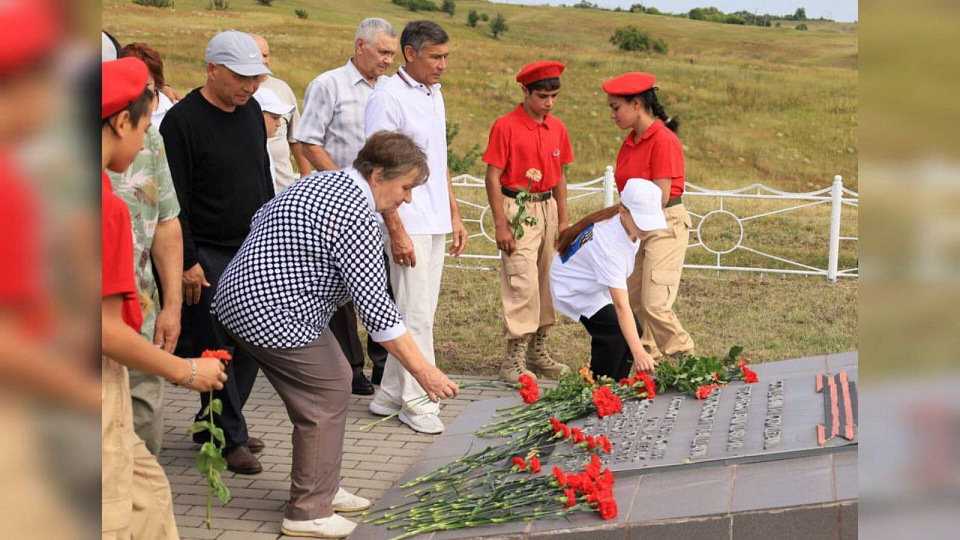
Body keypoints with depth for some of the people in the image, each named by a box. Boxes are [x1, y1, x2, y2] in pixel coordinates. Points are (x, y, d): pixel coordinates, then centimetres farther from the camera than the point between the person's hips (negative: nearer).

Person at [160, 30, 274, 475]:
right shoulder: (182, 120, -13)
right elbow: (176, 201, -14)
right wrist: (187, 262, -16)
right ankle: (230, 439, 9)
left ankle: (212, 424, 25)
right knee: (216, 347, -4)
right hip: (207, 254, -7)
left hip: (253, 251, 7)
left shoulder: (251, 110, 9)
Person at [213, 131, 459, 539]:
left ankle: (321, 489, 25)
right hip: (273, 316, -11)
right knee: (328, 394, -6)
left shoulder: (323, 182, 10)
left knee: (335, 380, 15)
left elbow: (262, 217, 20)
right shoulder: (354, 217, -22)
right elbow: (375, 307, -25)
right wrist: (422, 370, -23)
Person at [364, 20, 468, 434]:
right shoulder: (387, 98, -13)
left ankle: (390, 396, 20)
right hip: (409, 224, -8)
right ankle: (418, 403, 6)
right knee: (417, 316, -4)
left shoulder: (434, 94, 13)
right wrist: (397, 231, -18)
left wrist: (454, 214, 18)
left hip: (436, 224, 8)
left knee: (417, 313, 12)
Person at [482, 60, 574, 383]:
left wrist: (563, 220, 15)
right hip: (518, 210, -7)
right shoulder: (505, 126, -10)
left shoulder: (557, 128, 9)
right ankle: (514, 361, -6)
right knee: (523, 283, -11)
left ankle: (538, 352, 23)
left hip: (547, 208, 7)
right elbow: (493, 178, -10)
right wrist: (501, 224, -14)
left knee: (546, 282, 11)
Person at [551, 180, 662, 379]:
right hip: (574, 287, -8)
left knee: (633, 331, -4)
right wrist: (638, 352, -48)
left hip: (598, 284, 8)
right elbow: (621, 305, -44)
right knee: (614, 331, -24)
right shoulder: (609, 245, -41)